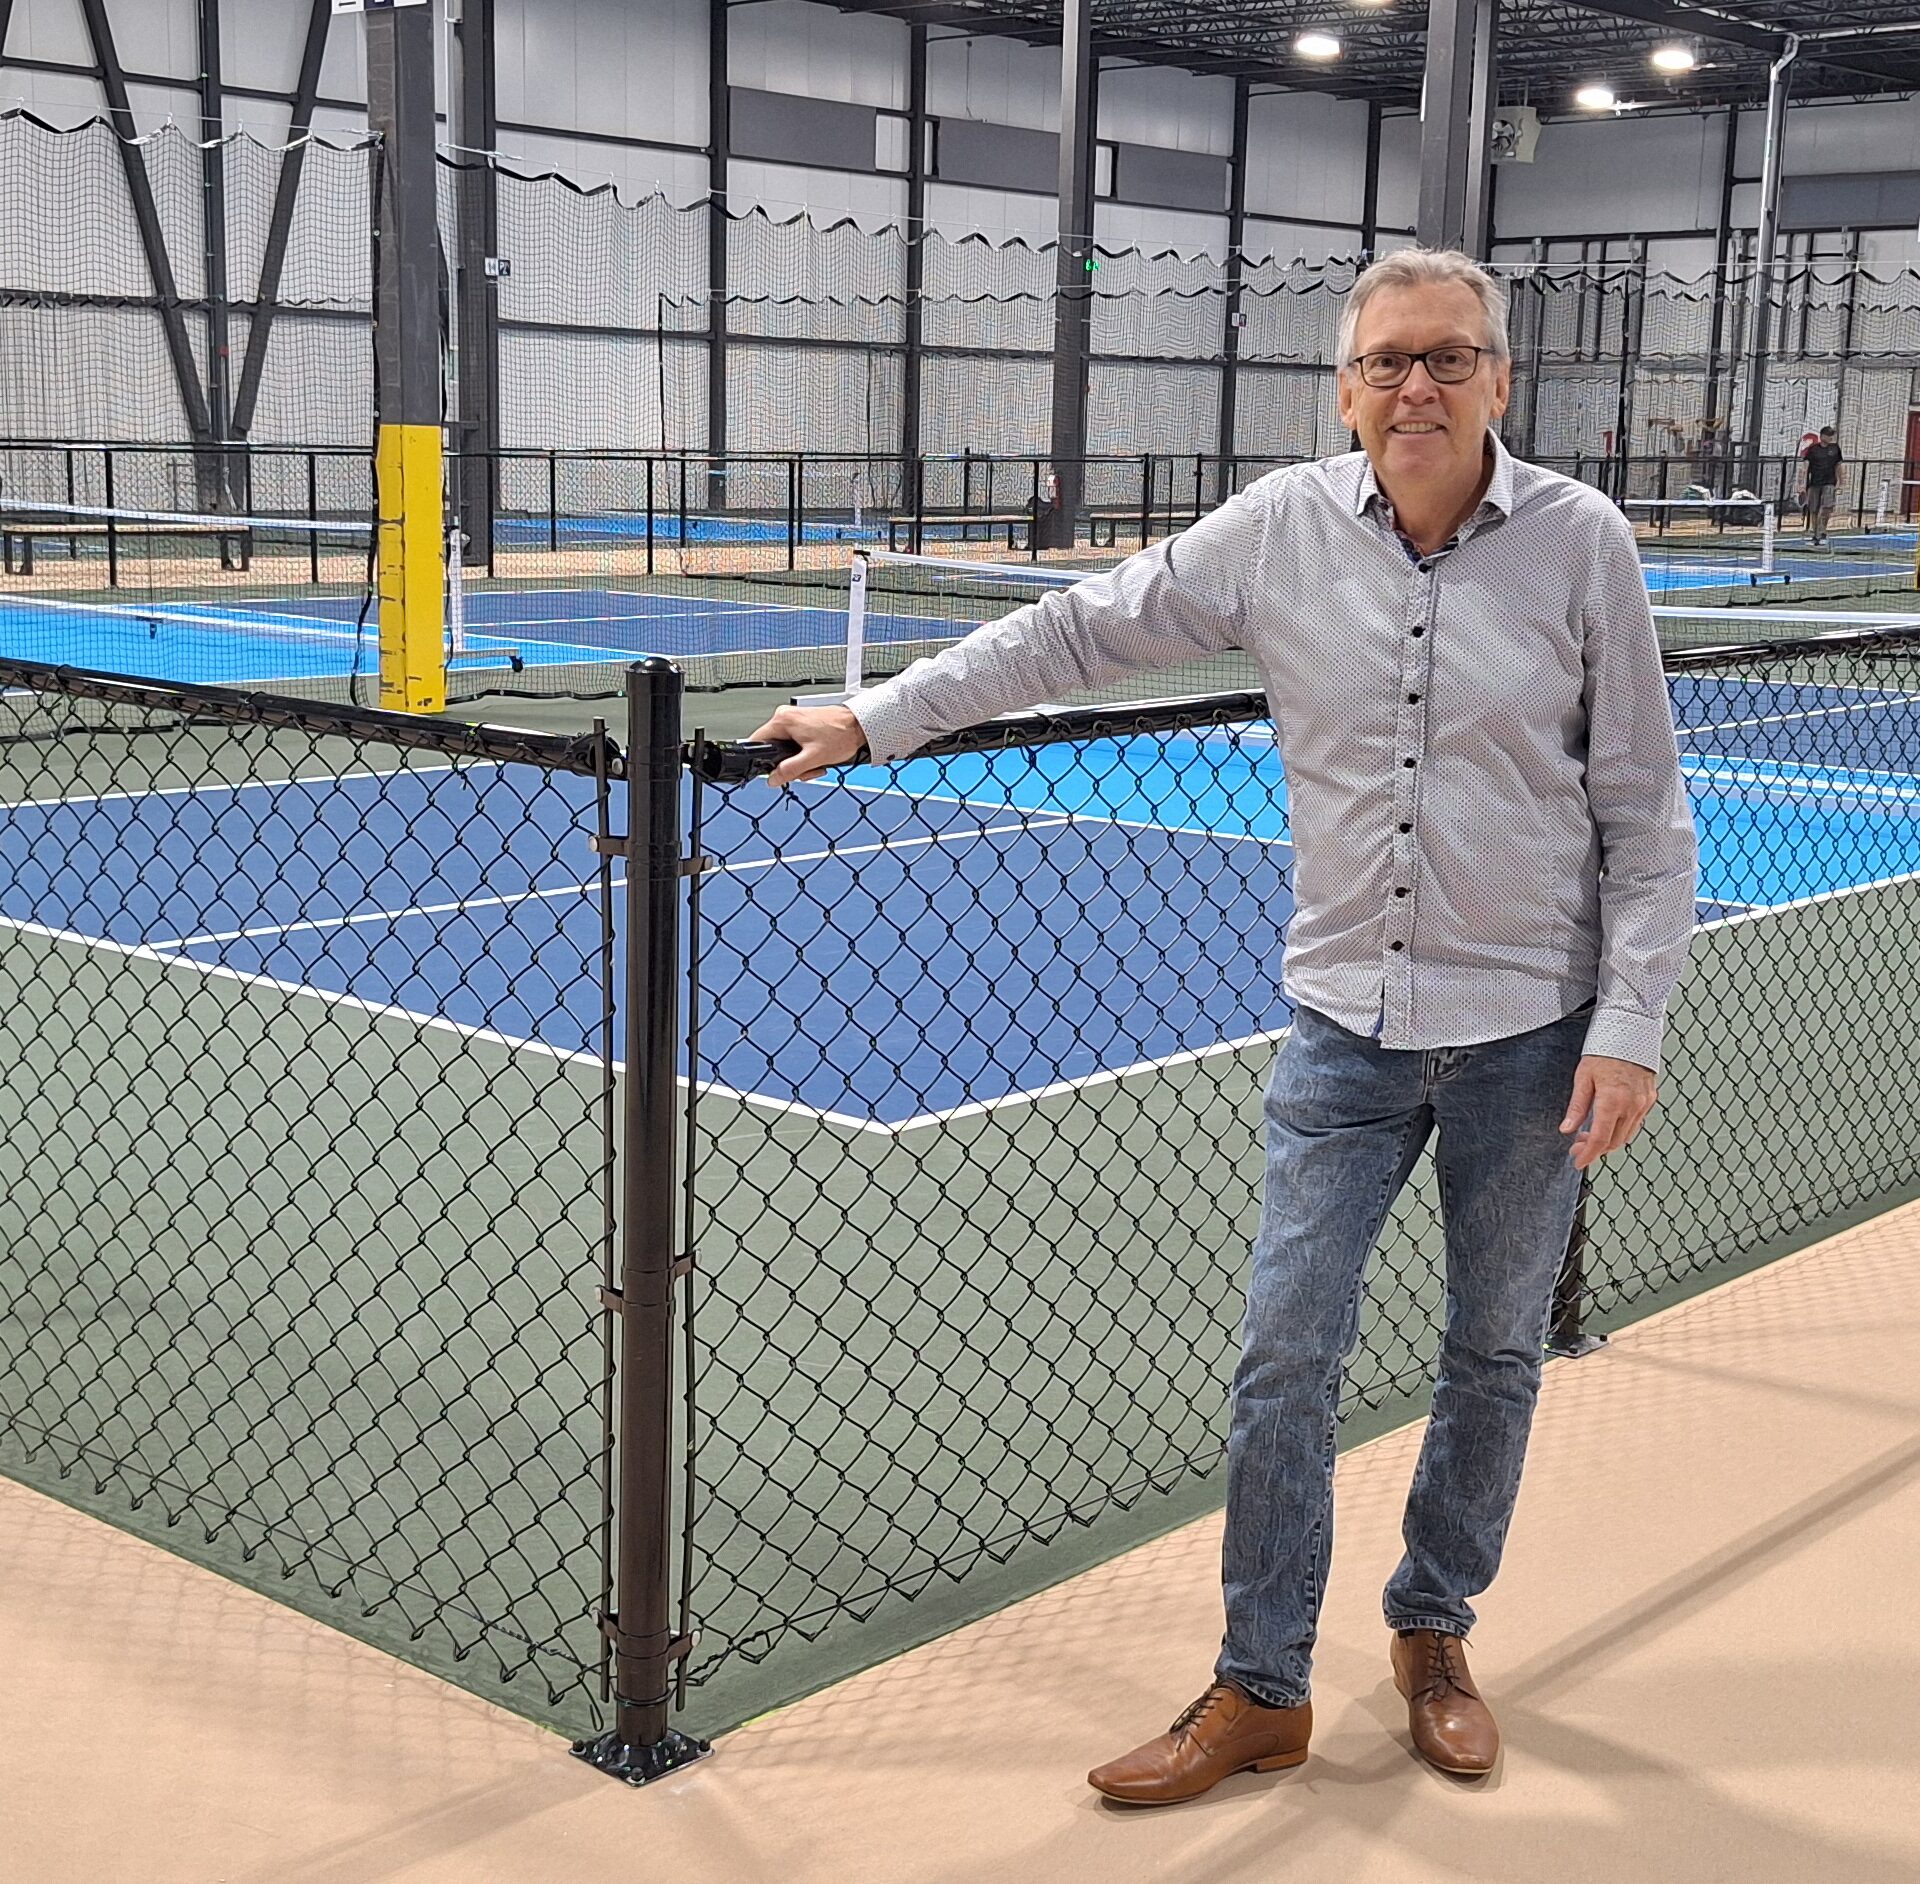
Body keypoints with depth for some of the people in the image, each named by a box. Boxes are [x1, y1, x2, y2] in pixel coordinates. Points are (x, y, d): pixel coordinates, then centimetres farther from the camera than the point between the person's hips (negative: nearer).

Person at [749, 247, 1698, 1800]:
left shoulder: (1581, 540, -8)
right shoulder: (1282, 528, -4)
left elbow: (1646, 817, -3)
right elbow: (1076, 633, 5)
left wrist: (1629, 1027, -8)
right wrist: (877, 717, 2)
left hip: (1534, 1030, -1)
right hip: (1347, 1019, 1)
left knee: (1494, 1358, 12)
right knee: (1287, 1355, 0)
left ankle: (1435, 1631, 35)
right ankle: (1262, 1693, 15)